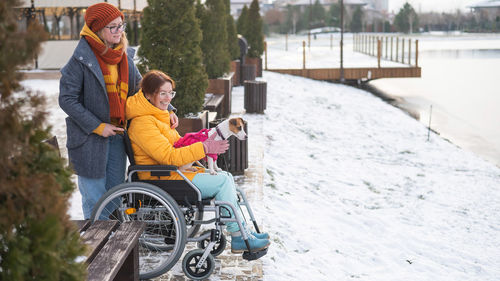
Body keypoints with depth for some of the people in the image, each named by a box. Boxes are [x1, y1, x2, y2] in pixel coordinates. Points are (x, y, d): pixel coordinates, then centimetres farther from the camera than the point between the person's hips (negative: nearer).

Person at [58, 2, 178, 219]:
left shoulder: (125, 57, 7)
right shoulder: (81, 59, -12)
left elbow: (140, 89, 16)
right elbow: (67, 99, -13)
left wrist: (166, 110, 3)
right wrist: (97, 127, -16)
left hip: (118, 134, 6)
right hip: (90, 138, -6)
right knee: (94, 198, 0)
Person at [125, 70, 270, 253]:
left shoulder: (158, 116, 15)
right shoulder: (142, 123, -18)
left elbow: (177, 145, 21)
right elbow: (169, 157, -24)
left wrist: (204, 143, 3)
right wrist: (204, 148, -21)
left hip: (173, 170, 10)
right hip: (162, 180, -10)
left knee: (226, 177, 0)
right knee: (223, 182, -16)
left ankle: (241, 234, 1)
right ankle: (239, 236, -9)